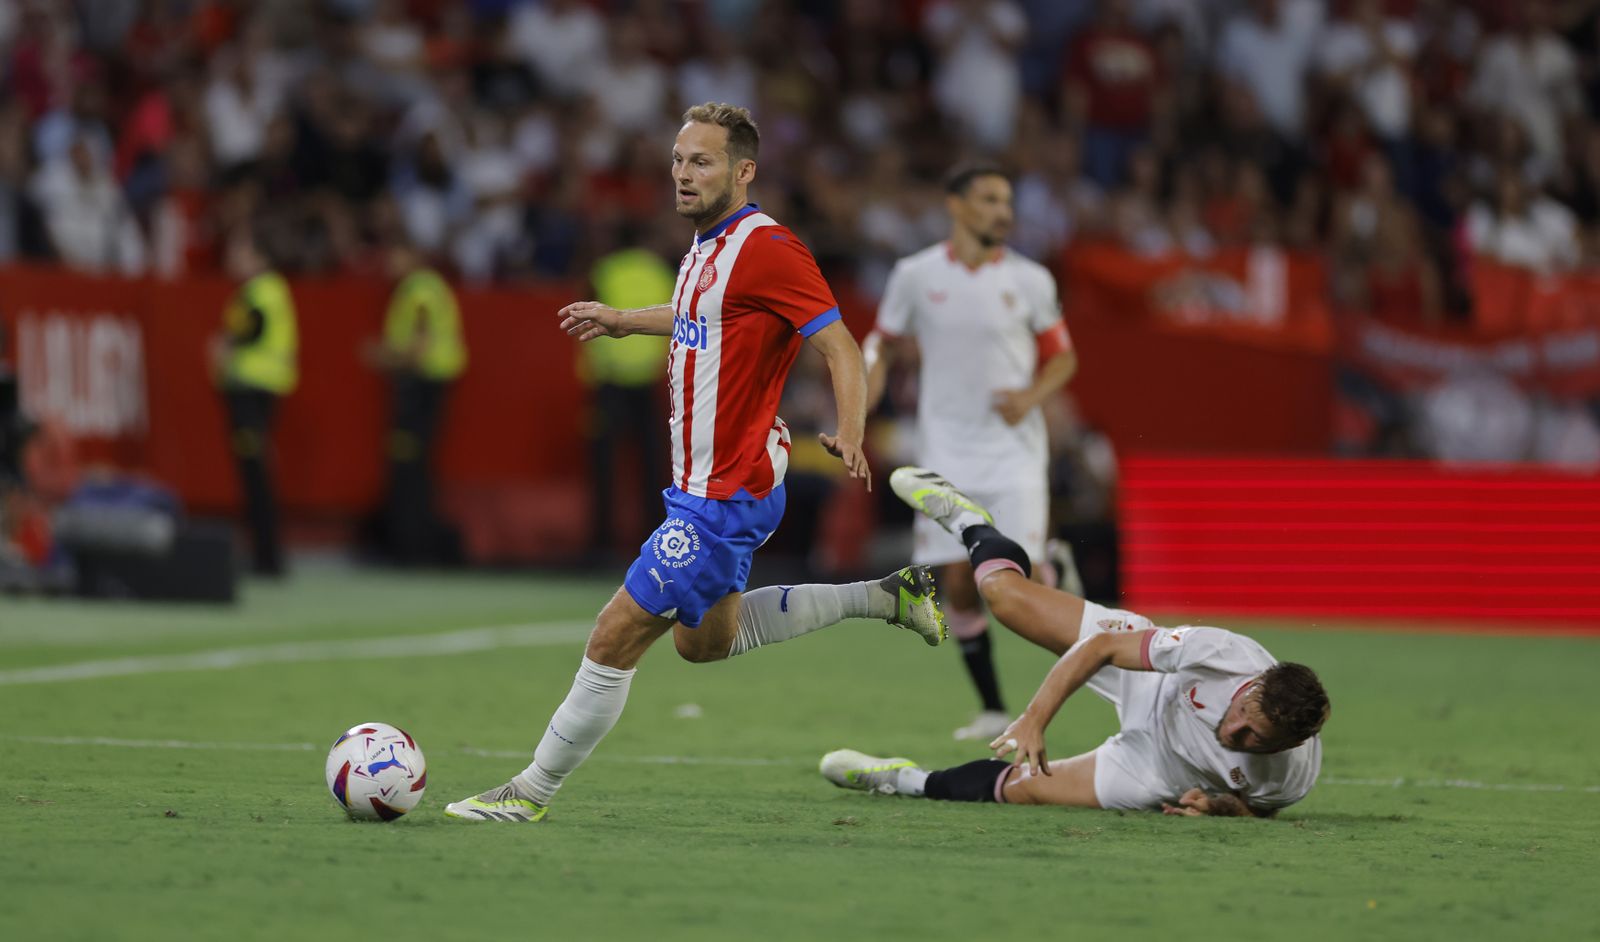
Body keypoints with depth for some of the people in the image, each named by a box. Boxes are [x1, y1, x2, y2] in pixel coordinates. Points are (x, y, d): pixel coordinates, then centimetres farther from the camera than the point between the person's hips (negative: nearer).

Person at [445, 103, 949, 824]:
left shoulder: (765, 247, -19)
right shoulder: (709, 246, 9)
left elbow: (840, 346, -23)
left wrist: (849, 434, -38)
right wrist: (623, 322, 40)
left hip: (725, 497, -10)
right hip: (701, 486, 10)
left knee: (617, 634, -8)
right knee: (703, 640, 24)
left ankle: (533, 791, 3)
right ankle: (887, 597, 29)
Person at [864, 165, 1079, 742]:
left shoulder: (1029, 281, 0)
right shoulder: (915, 276, 0)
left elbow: (1062, 357, 9)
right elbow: (883, 343, 13)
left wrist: (1032, 396, -11)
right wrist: (864, 402, -4)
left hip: (1014, 450, -1)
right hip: (947, 452, 1)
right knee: (958, 584, -3)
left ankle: (1056, 568, 28)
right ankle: (992, 707, 12)